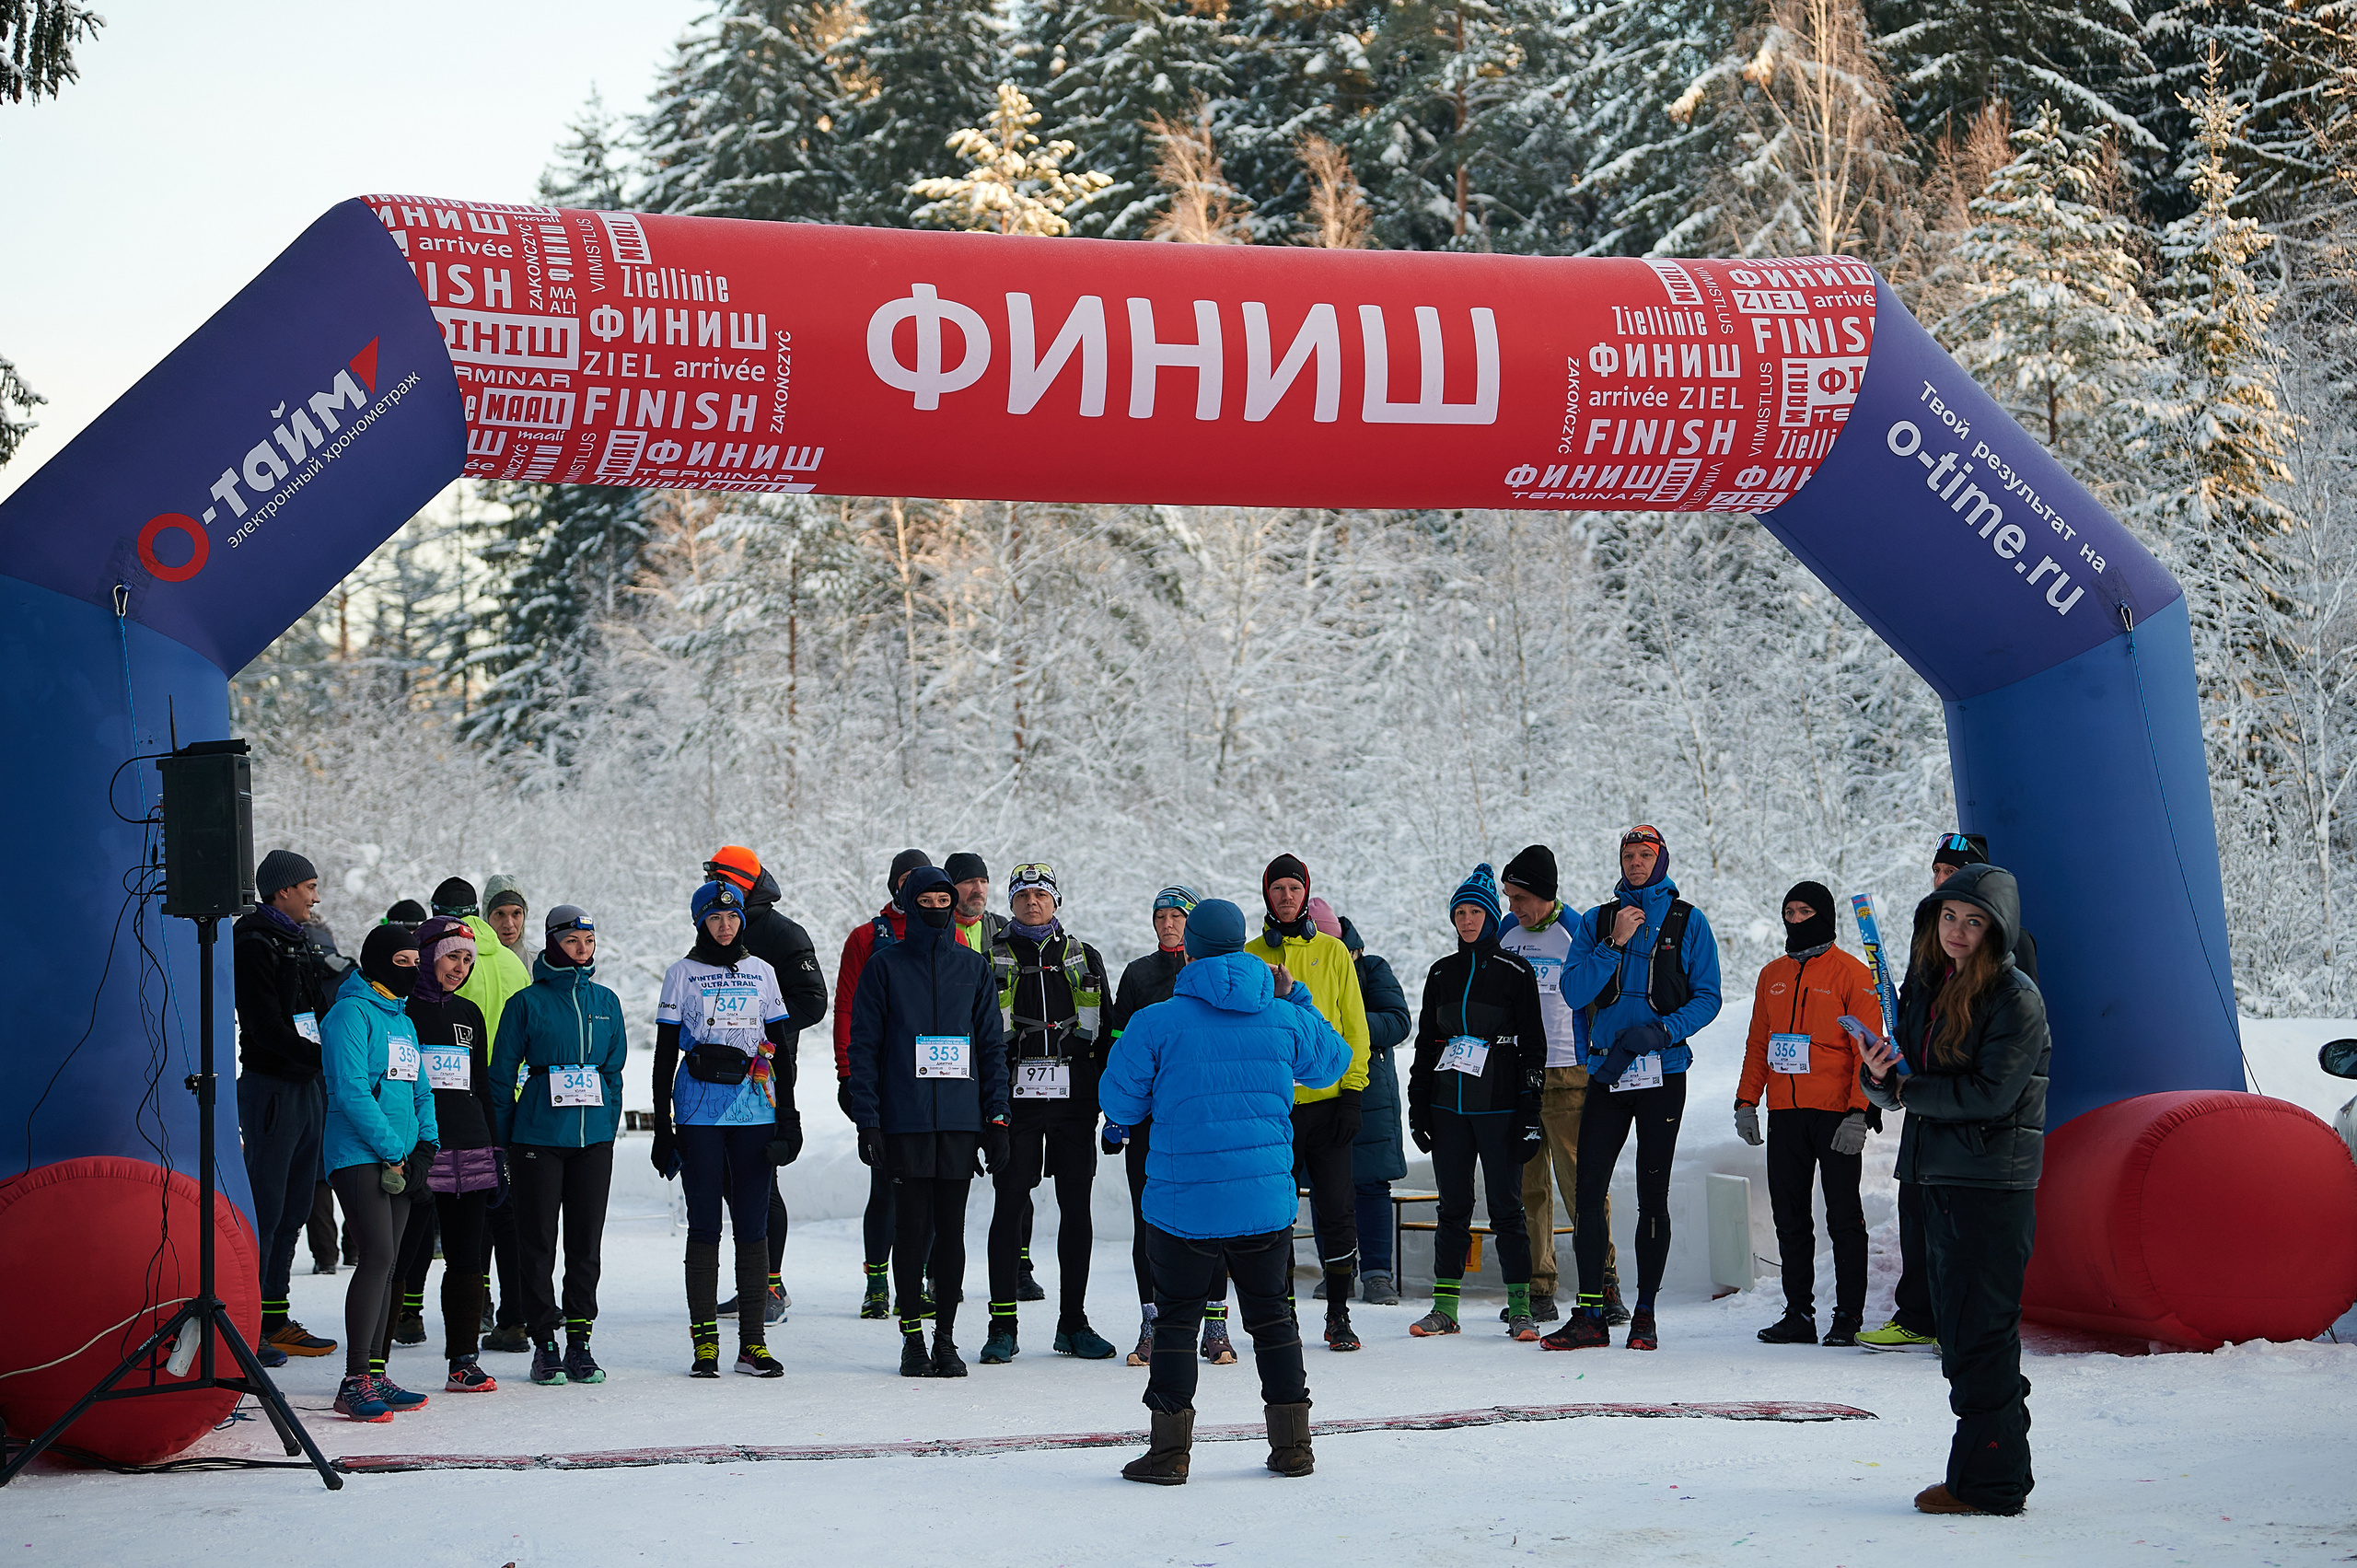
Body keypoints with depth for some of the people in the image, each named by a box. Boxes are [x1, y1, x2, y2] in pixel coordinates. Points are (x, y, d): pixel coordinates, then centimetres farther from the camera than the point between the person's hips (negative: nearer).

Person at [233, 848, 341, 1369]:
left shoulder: (301, 944, 18)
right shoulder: (254, 944, -10)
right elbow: (269, 1029, -18)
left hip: (310, 1085, 9)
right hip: (273, 1086, -9)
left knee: (293, 1209, 11)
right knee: (265, 1208, -8)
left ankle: (275, 1319, 17)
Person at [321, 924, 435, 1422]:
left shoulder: (404, 1021, 20)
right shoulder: (351, 1013, -7)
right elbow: (352, 1092, -16)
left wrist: (425, 1145, 4)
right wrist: (392, 1152, -15)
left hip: (398, 1159, 8)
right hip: (359, 1156, -8)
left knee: (386, 1262, 7)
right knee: (377, 1256, -16)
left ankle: (374, 1373, 12)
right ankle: (354, 1384, -15)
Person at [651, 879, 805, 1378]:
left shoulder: (761, 972, 11)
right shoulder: (683, 974, 5)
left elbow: (781, 1048, 12)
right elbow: (665, 1053, 4)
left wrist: (787, 1113, 6)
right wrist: (661, 1124, -1)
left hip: (755, 1108, 2)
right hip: (699, 1110, -2)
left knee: (754, 1223, 0)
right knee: (704, 1222, -1)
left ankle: (753, 1341, 4)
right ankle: (704, 1340, 5)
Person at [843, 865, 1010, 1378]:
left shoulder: (973, 967, 9)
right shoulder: (885, 965, 2)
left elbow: (992, 1045, 10)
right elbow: (863, 1046, -1)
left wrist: (997, 1118, 3)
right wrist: (867, 1120, -8)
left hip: (961, 1120, 2)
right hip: (904, 1120, -2)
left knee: (951, 1229, 5)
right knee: (912, 1227, 0)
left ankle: (946, 1337, 12)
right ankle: (912, 1336, 10)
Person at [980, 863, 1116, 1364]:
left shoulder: (1084, 959, 13)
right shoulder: (993, 959, 8)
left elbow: (1106, 1029, 14)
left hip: (1073, 1098, 2)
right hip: (1014, 1097, -2)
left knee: (1076, 1206, 2)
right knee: (1009, 1205, -3)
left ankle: (1073, 1323, 11)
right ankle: (1002, 1326, 3)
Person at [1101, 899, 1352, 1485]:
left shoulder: (1157, 1023, -9)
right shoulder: (1285, 1020, -1)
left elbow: (1120, 1103, 0)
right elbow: (1334, 1060, 18)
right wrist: (1293, 997, 25)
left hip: (1182, 1204, -3)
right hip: (1267, 1201, 3)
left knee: (1175, 1320, 8)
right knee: (1272, 1316, 15)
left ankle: (1170, 1453, 6)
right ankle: (1292, 1445, 18)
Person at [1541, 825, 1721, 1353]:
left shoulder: (1689, 923, 4)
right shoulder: (1596, 922, 10)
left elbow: (1707, 998, 0)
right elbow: (1574, 991, 0)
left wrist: (1661, 1030, -15)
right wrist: (1614, 944, -11)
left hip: (1664, 1074, -2)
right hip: (1607, 1072, 2)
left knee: (1653, 1195, 2)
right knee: (1588, 1192, -3)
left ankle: (1645, 1314, 9)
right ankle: (1589, 1316, 2)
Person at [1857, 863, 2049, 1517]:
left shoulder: (2016, 998, -10)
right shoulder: (1924, 984, 12)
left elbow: (1989, 1093, -19)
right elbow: (1894, 1088, 12)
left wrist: (1908, 1089, -12)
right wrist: (1878, 1076, -11)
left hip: (1994, 1181, -8)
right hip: (1939, 1175, 8)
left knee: (1981, 1332, -6)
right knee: (1958, 1332, 12)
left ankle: (1990, 1481, 0)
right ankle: (2001, 1466, 21)